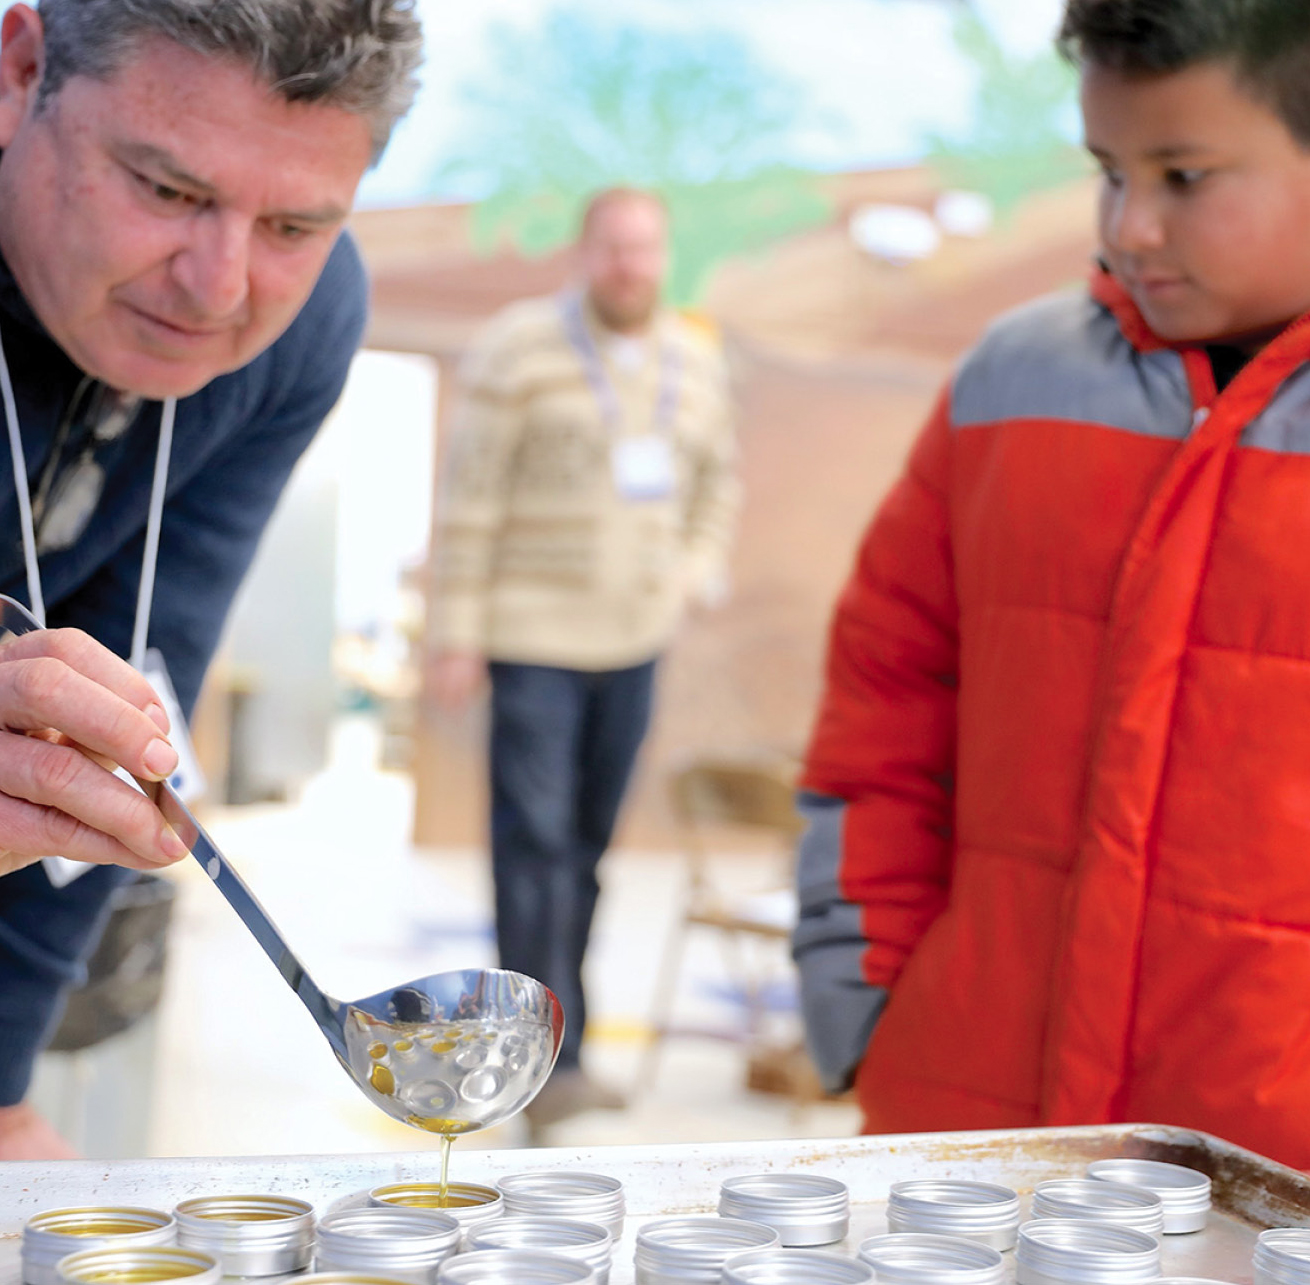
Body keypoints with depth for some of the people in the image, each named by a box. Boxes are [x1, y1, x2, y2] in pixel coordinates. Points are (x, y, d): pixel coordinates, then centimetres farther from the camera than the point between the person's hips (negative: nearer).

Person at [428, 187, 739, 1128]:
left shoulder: (696, 361, 10)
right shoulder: (520, 347, -6)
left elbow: (718, 479, 24)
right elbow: (472, 497, -7)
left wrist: (696, 569, 6)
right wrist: (458, 633, -10)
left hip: (636, 638, 6)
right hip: (534, 637, -5)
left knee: (589, 843, 9)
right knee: (537, 842, -9)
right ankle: (550, 1061, -7)